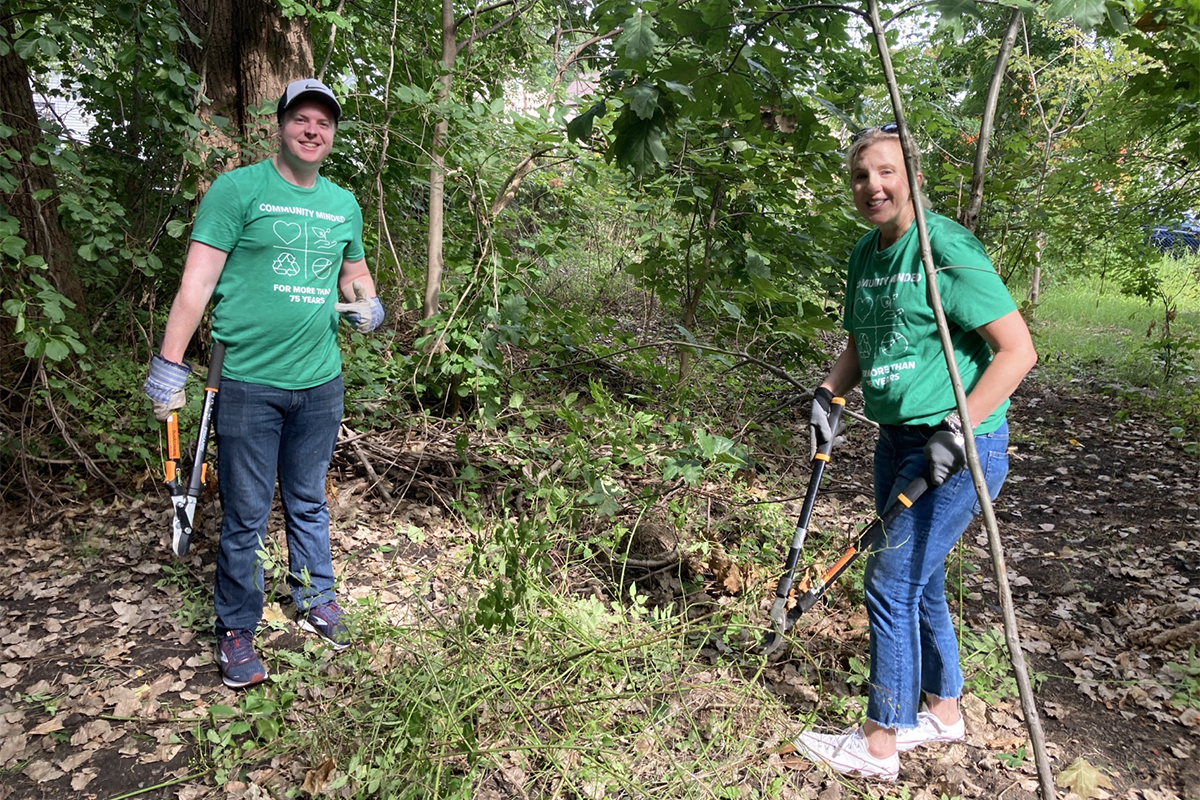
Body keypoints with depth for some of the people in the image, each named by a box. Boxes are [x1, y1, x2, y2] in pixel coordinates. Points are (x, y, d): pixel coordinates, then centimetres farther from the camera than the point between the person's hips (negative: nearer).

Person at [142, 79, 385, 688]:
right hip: (248, 383, -4)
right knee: (245, 515, 4)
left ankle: (316, 600, 35)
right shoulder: (238, 190, -5)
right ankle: (236, 630, 21)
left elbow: (355, 273, 27)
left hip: (319, 381, 4)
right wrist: (169, 366, -12)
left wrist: (367, 304, 5)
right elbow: (198, 280, -8)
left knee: (309, 502, 18)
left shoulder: (344, 204, 11)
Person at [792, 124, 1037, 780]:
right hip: (898, 441, 8)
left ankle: (879, 744, 13)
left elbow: (1017, 349, -18)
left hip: (960, 446, -8)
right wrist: (827, 393, 2)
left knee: (891, 581, -4)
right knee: (919, 581, 18)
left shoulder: (947, 249, -16)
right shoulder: (865, 255, 9)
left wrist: (956, 429, -22)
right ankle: (943, 711, 38)